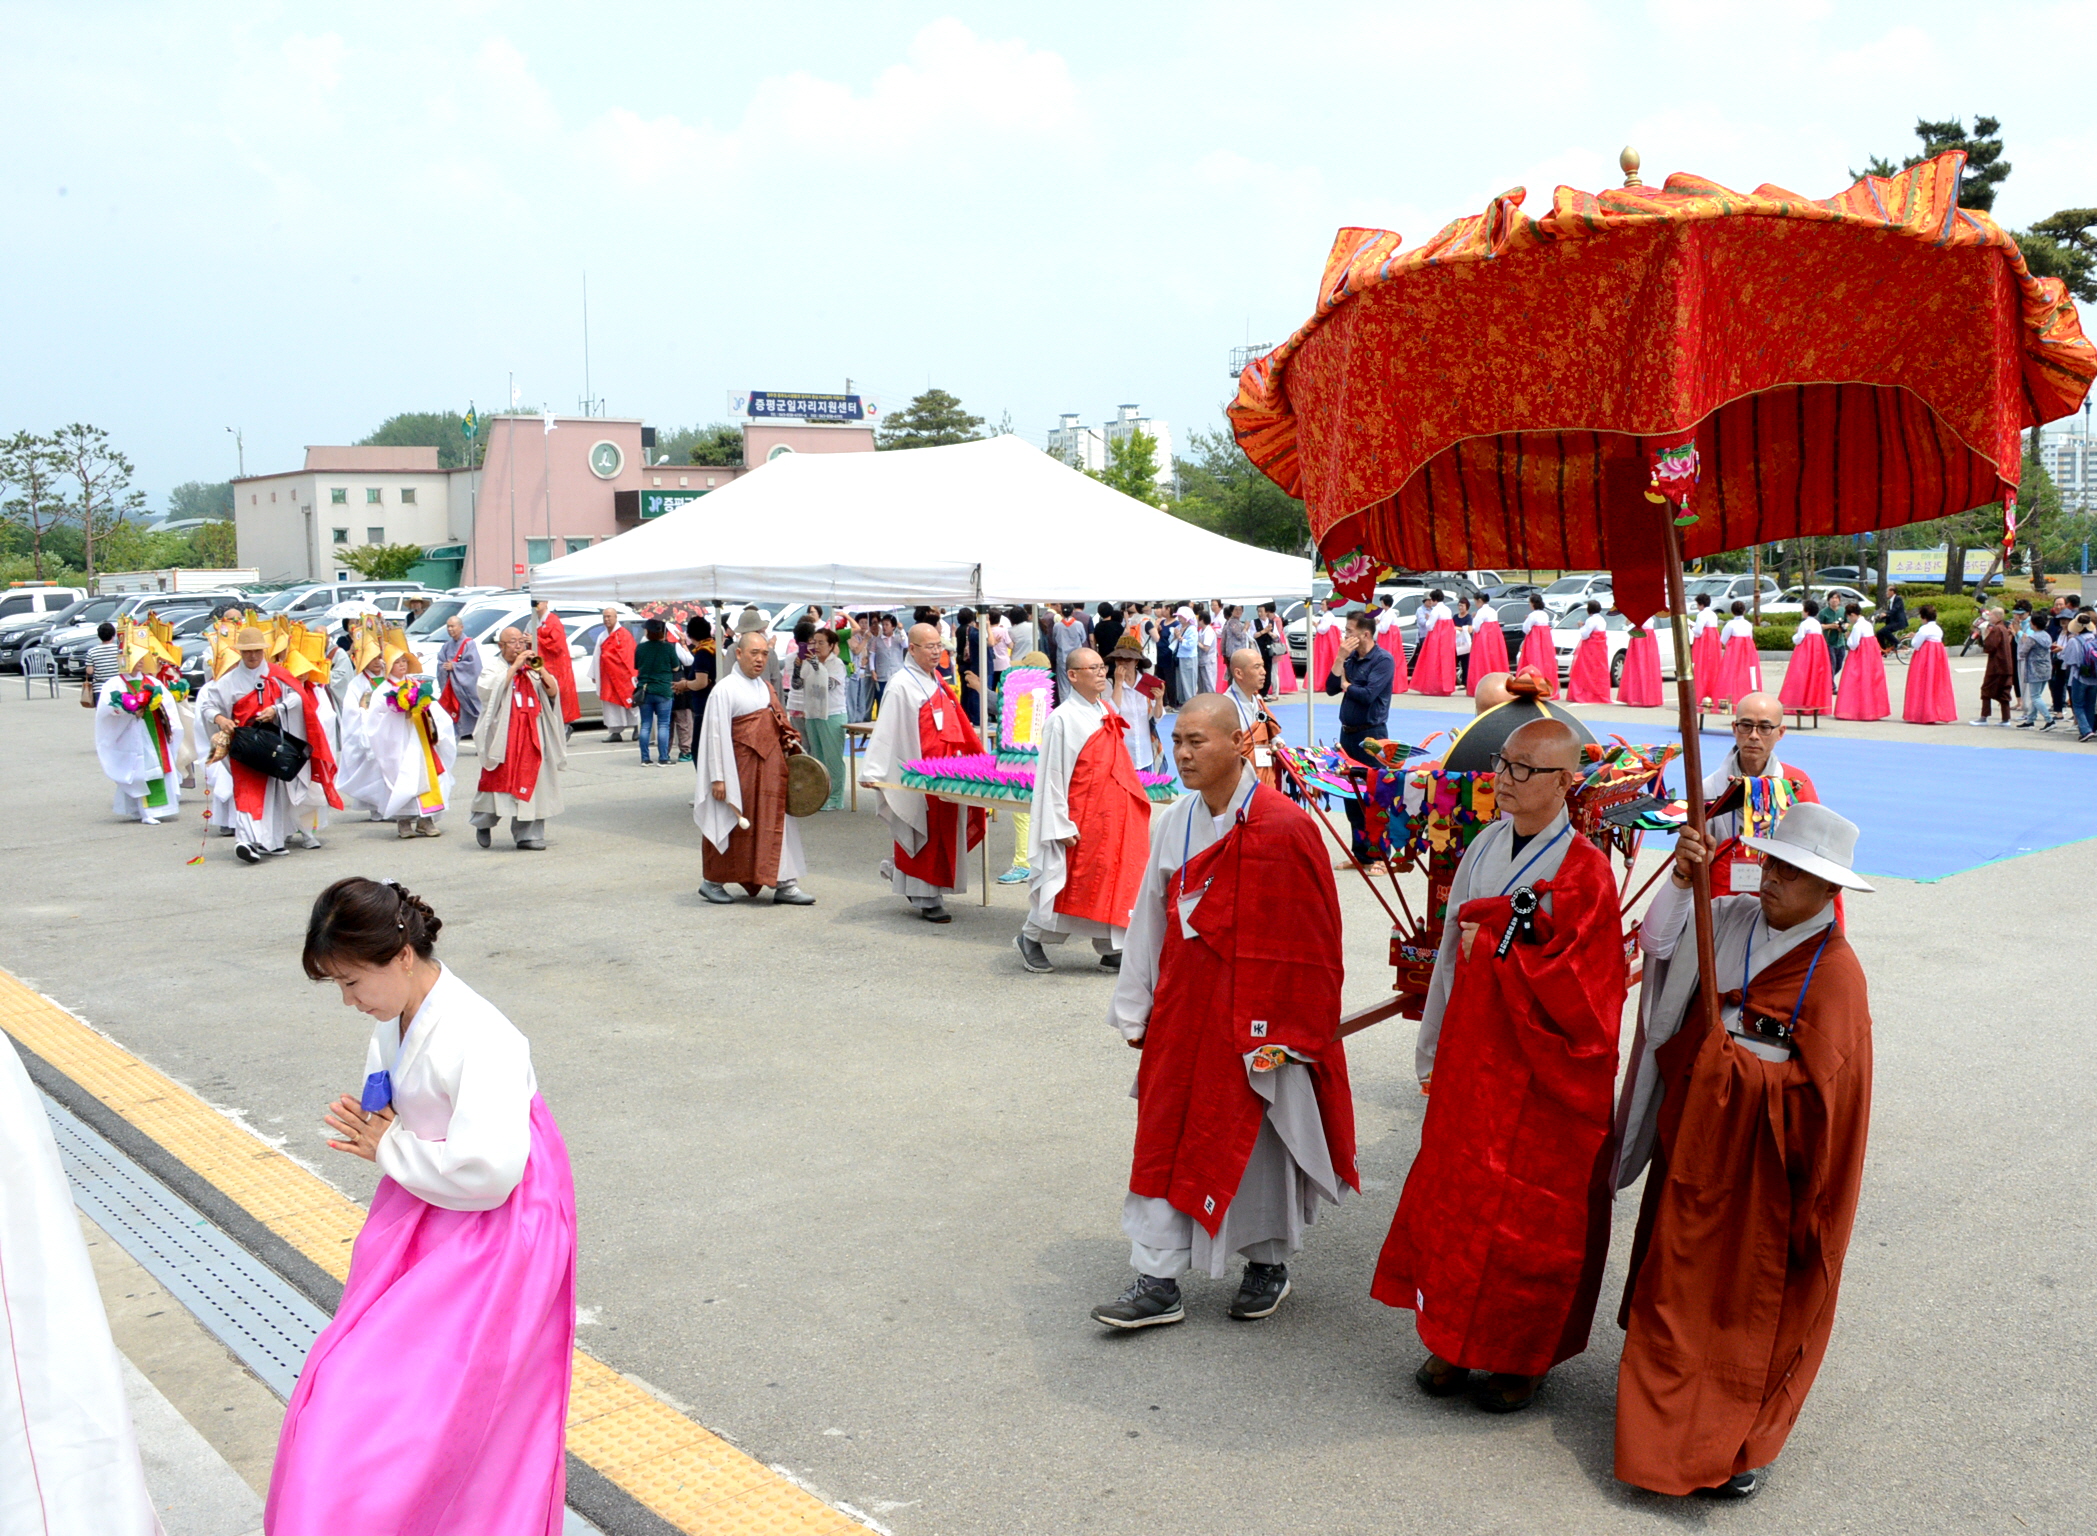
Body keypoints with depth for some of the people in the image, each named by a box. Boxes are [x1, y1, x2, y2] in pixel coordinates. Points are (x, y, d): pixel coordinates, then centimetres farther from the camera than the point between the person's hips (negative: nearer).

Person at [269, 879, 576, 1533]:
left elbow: (486, 1170, -34)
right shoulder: (394, 1022, 1)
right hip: (422, 1220, 9)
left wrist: (388, 1149, -20)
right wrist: (366, 1124, -3)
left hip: (490, 1232, -9)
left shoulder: (479, 1039, -27)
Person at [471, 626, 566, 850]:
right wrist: (515, 666, -12)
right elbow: (492, 690, -14)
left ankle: (527, 834, 1)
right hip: (503, 736, -3)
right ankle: (483, 825, 19)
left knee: (531, 781, -3)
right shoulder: (492, 672, 8)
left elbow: (553, 691, 3)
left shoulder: (532, 672, 17)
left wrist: (539, 668, -11)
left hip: (532, 737, 3)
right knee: (499, 780, -3)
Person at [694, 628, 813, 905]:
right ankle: (712, 882, 20)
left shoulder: (767, 688, 12)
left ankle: (784, 884, 6)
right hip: (740, 770, -7)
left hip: (771, 769, 7)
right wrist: (718, 777, -16)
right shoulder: (725, 689, -9)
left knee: (777, 824, 4)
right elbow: (716, 735, -13)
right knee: (733, 828, 4)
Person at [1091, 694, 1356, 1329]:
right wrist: (1137, 1012, 10)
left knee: (1259, 1137, 9)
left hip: (1257, 1018, -5)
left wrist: (1285, 1031, -11)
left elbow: (1307, 938, -12)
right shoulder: (1172, 824, 4)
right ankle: (1157, 1282, 14)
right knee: (1165, 1136, 5)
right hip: (1184, 1009, 5)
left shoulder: (1281, 829, -15)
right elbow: (1151, 921, 10)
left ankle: (1268, 1265, 31)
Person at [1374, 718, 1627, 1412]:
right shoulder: (1486, 846, 4)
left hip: (1545, 1080, -5)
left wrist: (1493, 951, -18)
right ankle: (1456, 1340, 28)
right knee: (1457, 1197, 11)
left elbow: (1576, 990, -20)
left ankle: (1525, 1356, 25)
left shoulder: (1584, 872, -15)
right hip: (1471, 1061, 6)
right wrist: (1433, 1052, 14)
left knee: (1532, 1219, 6)